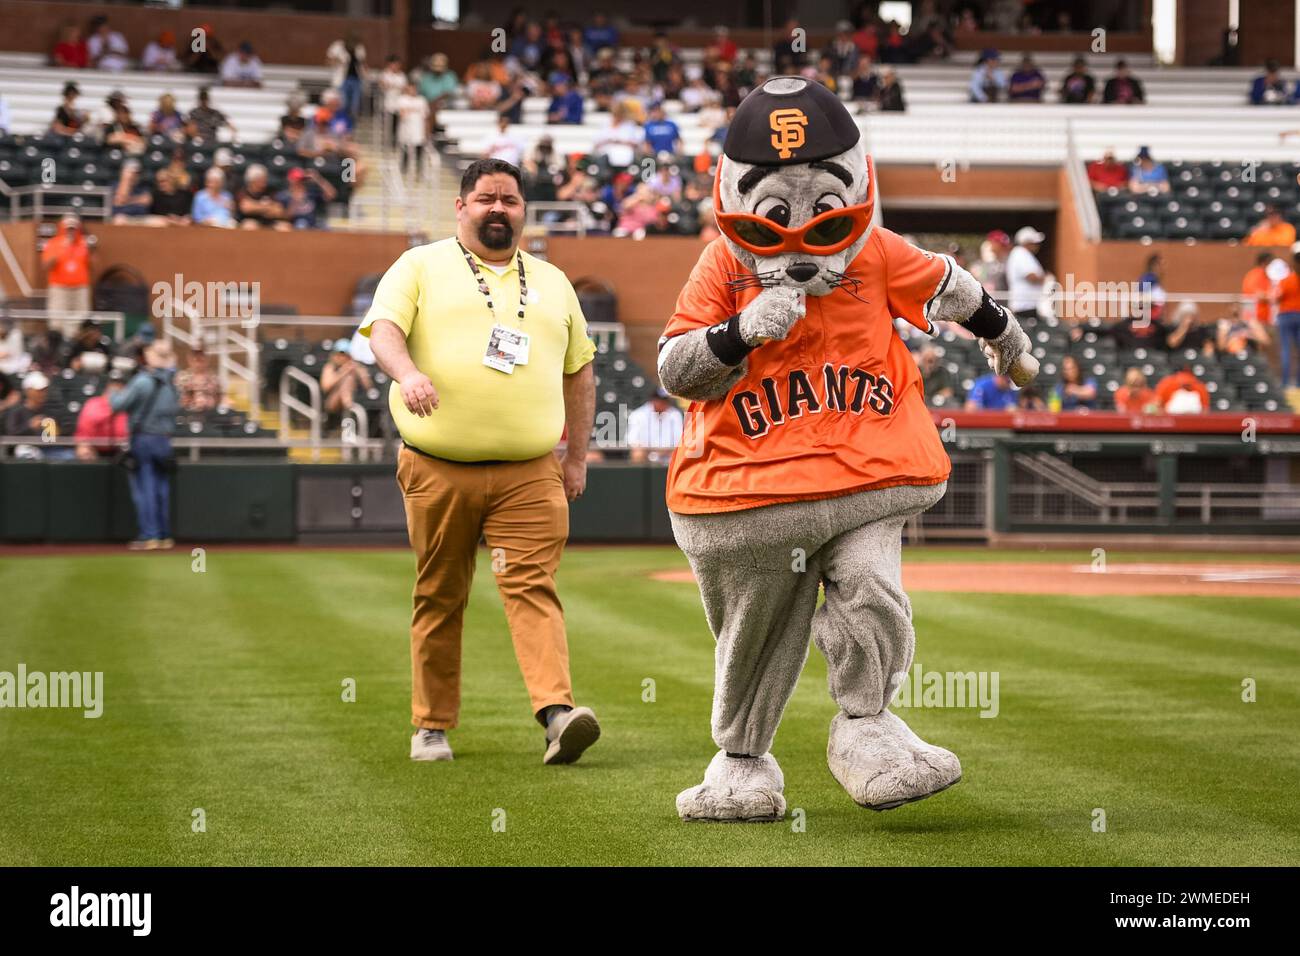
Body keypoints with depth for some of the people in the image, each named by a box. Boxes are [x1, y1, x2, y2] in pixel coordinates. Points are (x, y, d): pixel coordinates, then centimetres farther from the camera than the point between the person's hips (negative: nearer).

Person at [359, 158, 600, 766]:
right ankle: (432, 726, 13)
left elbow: (578, 372, 23)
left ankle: (558, 713, -25)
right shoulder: (421, 267, 9)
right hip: (438, 470, -1)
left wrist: (576, 458, 17)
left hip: (530, 474, 1)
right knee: (440, 598, 5)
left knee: (533, 587, -13)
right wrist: (407, 373, -30)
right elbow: (385, 328, -8)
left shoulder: (552, 282, 19)